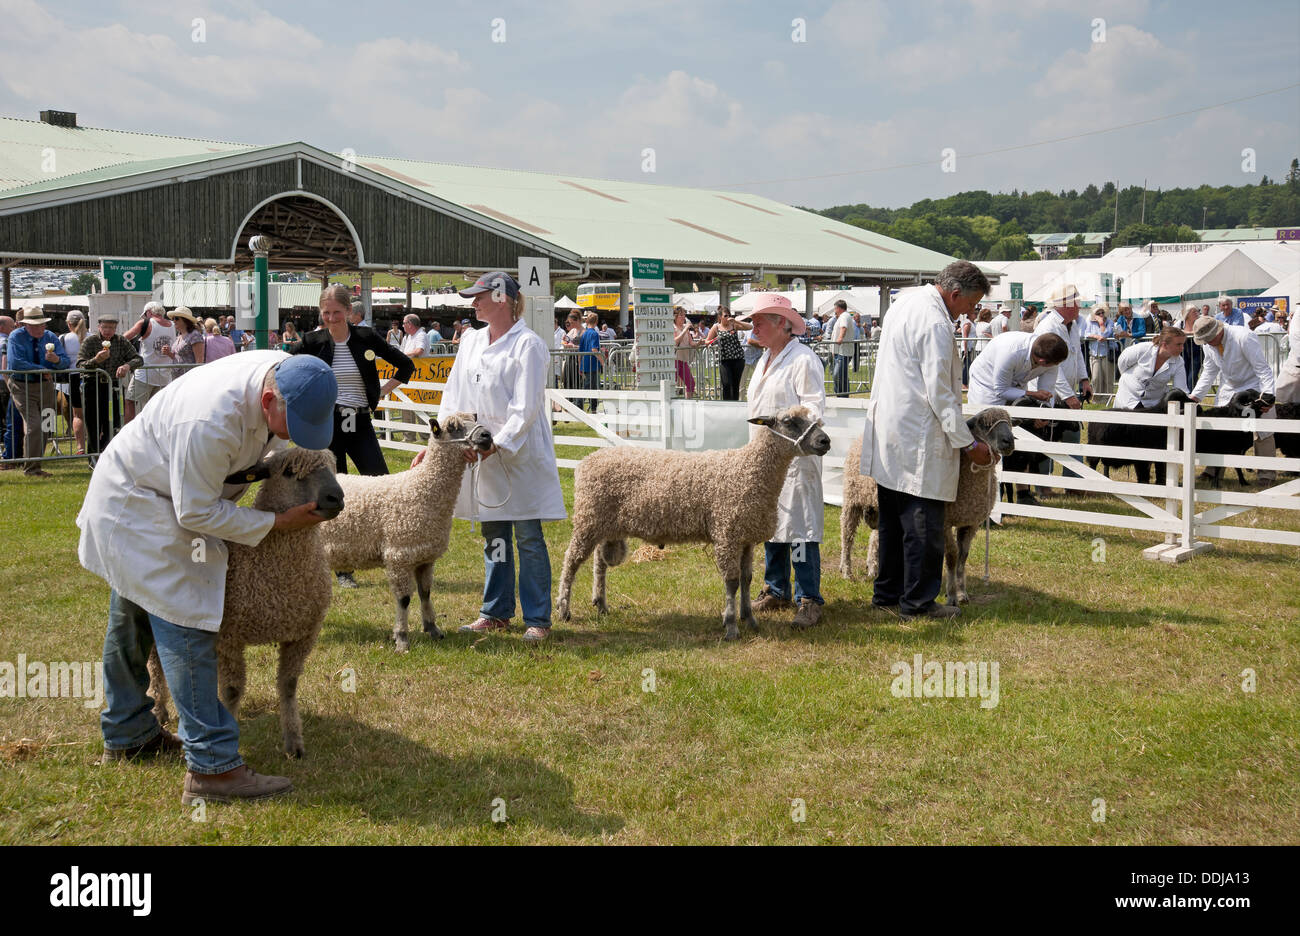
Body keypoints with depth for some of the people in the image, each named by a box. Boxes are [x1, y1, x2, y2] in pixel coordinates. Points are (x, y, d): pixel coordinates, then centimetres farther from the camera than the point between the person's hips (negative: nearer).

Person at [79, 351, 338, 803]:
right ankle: (213, 765, -11)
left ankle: (126, 734, 37)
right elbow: (197, 513, -28)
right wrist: (276, 522, -24)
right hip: (135, 507, -9)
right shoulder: (209, 425, -41)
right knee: (185, 626, -13)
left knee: (134, 618, 22)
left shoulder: (289, 374, -16)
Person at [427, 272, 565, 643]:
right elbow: (453, 397, 13)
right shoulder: (470, 341, 12)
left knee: (529, 538, -1)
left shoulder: (527, 344, -10)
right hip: (482, 452, 7)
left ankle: (538, 619, 7)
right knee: (493, 536, 13)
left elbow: (526, 408, -14)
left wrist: (498, 444, -20)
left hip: (521, 453, -6)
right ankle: (496, 613, 24)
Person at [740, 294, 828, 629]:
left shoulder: (803, 359, -10)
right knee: (769, 523, 14)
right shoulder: (765, 360, 19)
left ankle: (809, 600, -1)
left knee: (799, 527, -7)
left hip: (794, 457, -9)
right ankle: (776, 591, 25)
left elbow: (814, 406, -14)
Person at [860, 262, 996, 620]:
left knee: (893, 520, 16)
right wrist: (969, 443, -12)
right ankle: (917, 602, 5)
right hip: (918, 442, -10)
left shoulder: (905, 303, 13)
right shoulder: (936, 324, -18)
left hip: (888, 435, 10)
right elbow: (939, 394, -19)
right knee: (924, 526, -1)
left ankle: (887, 593, 25)